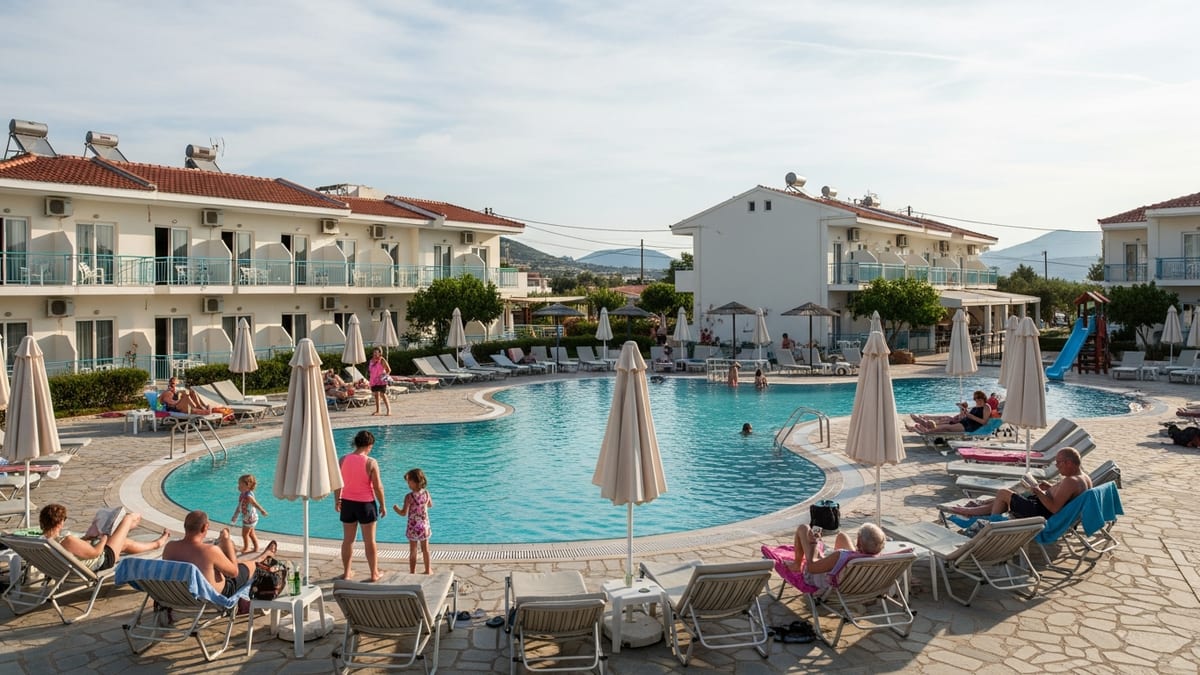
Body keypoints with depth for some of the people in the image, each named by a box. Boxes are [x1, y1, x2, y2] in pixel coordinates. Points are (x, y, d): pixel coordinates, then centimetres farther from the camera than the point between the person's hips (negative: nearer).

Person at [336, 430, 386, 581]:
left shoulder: (343, 460, -4)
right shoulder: (371, 463, -16)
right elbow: (378, 486, -13)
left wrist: (337, 501, 18)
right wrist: (382, 505, -1)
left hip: (347, 502, 4)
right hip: (365, 503, -4)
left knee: (348, 539, 16)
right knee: (370, 541, 8)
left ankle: (347, 572, 26)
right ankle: (374, 573, 17)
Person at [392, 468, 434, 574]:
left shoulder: (409, 496, -19)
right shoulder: (426, 494, -7)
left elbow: (404, 513, -17)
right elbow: (430, 505, 10)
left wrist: (396, 509, 1)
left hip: (413, 527, -3)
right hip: (424, 526, 3)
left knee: (413, 551, 8)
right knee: (425, 549, 16)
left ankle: (412, 572, 14)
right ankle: (428, 570, 25)